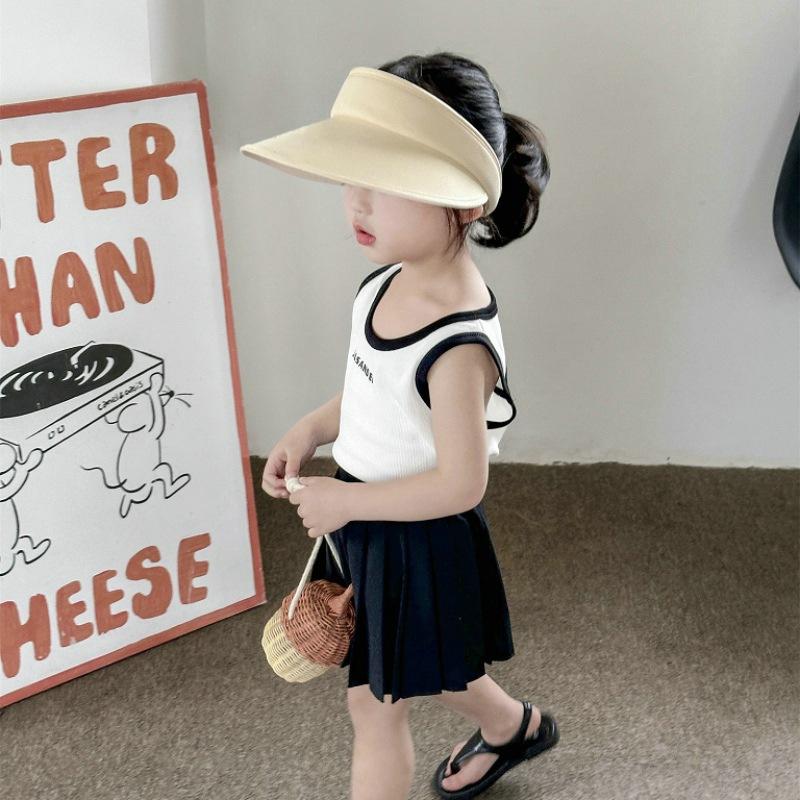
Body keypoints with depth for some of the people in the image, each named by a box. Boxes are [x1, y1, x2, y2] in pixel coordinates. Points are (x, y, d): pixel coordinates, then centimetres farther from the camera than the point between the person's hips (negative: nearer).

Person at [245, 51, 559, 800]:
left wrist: (344, 500, -20)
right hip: (367, 520, 9)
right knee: (421, 667, 31)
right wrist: (310, 430, -4)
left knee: (375, 703, 10)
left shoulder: (458, 344, -33)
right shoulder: (388, 282, -7)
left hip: (414, 542, -8)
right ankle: (513, 726, 59)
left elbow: (460, 485, -27)